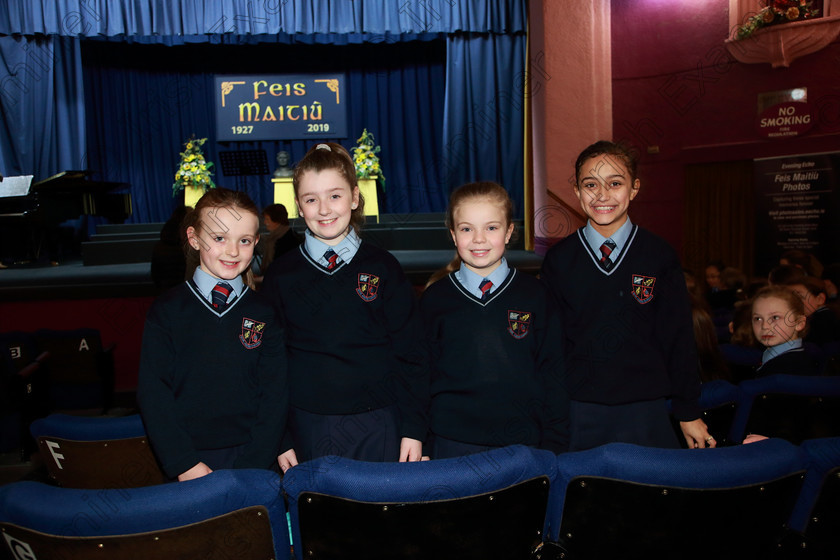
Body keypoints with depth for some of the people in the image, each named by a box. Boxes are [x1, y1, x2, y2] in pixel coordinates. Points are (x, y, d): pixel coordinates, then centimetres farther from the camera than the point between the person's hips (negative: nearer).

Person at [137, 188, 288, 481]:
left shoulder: (264, 314, 1)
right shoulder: (167, 311, -1)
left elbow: (275, 394, -1)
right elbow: (153, 391, -4)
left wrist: (252, 465, -10)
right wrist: (184, 464, -12)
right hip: (186, 461, 0)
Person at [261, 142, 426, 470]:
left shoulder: (382, 268, 1)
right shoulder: (280, 276, 3)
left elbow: (410, 352, 2)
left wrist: (413, 429, -2)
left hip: (378, 429, 0)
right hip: (308, 429, 1)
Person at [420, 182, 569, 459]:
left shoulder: (534, 294, 2)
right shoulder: (434, 299, 2)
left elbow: (553, 371, 4)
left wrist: (554, 444, 1)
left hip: (523, 444, 0)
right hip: (453, 445, 0)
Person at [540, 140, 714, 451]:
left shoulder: (660, 256, 0)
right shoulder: (559, 259, 1)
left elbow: (679, 338, 4)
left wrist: (689, 413, 5)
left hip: (645, 413, 0)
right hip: (578, 413, 0)